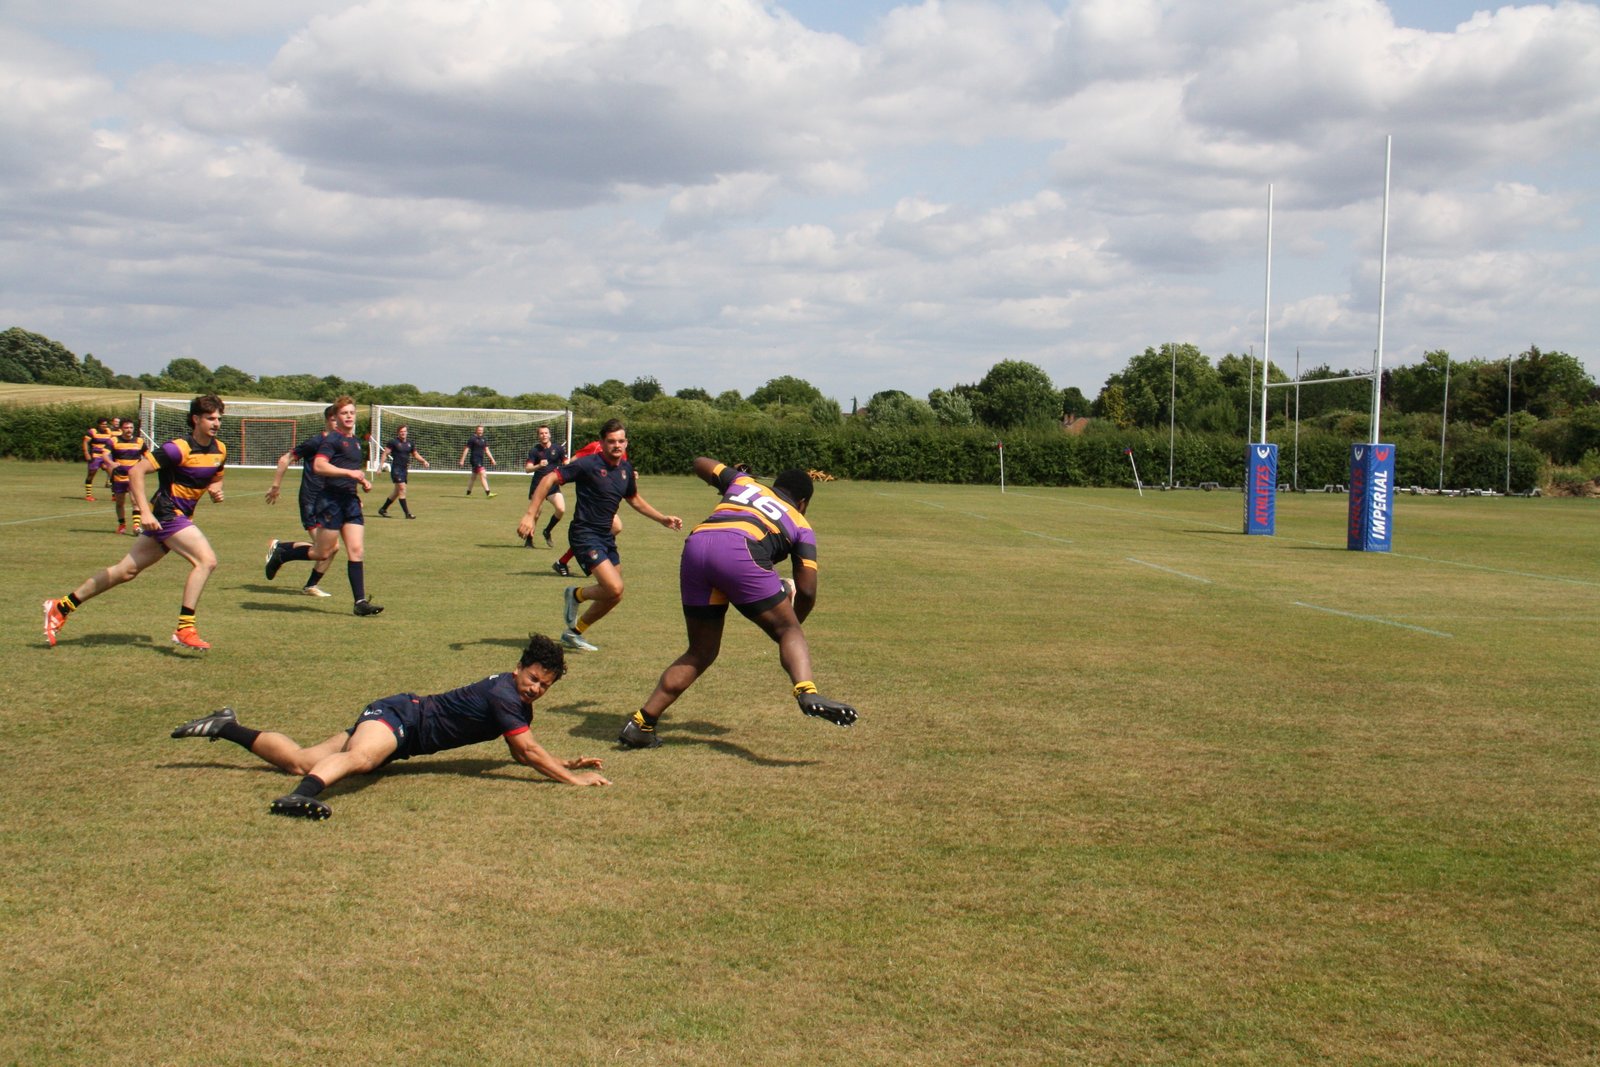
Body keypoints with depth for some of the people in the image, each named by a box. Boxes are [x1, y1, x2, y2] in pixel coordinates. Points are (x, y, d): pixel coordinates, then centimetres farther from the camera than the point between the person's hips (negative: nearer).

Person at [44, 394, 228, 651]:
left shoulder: (219, 450, 7)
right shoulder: (180, 448, -18)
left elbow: (216, 478, 25)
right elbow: (136, 471, -19)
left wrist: (216, 489, 0)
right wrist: (145, 512, -27)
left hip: (179, 518, 8)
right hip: (165, 514, -8)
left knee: (126, 571, 12)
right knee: (206, 561, -21)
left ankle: (61, 607, 22)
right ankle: (185, 629, -18)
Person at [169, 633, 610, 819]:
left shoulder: (519, 704, 13)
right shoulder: (503, 693, -16)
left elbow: (521, 754, 23)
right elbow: (530, 749, -19)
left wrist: (567, 763, 15)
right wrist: (571, 779, -16)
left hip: (405, 728, 9)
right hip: (398, 716, -9)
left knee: (301, 761, 4)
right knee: (361, 758, -43)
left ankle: (226, 728, 15)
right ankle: (304, 793, -70)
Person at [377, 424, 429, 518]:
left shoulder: (409, 443, 12)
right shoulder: (393, 442, -5)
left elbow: (415, 454, 22)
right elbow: (385, 453, -4)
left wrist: (424, 461, 6)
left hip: (404, 469, 7)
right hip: (396, 469, -7)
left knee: (397, 491, 11)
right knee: (402, 488, -14)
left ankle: (383, 509, 26)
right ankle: (407, 513, -15)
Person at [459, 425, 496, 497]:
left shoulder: (484, 439, 12)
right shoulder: (472, 439, -8)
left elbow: (487, 450, 16)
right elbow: (466, 450, -6)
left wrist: (492, 459, 9)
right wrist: (462, 460, -7)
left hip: (481, 460, 8)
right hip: (475, 459, -8)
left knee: (473, 477, 17)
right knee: (483, 475, -18)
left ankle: (468, 492, 28)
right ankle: (488, 493, -23)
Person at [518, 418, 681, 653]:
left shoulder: (626, 468, 7)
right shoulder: (589, 464, -15)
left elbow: (634, 500, 25)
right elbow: (549, 479, -16)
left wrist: (663, 519, 19)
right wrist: (531, 514, -23)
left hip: (606, 536, 8)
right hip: (585, 534, -8)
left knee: (613, 595, 11)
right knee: (614, 588, -22)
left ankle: (574, 633, 29)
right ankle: (576, 595, 8)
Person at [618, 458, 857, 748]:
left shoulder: (744, 482, 36)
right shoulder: (800, 526, 26)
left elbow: (700, 464, 50)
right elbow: (806, 591, 19)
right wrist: (794, 621, 37)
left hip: (696, 543, 5)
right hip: (739, 550, -4)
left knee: (701, 652, 16)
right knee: (788, 630, 5)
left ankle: (641, 722, 11)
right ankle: (806, 692, -25)